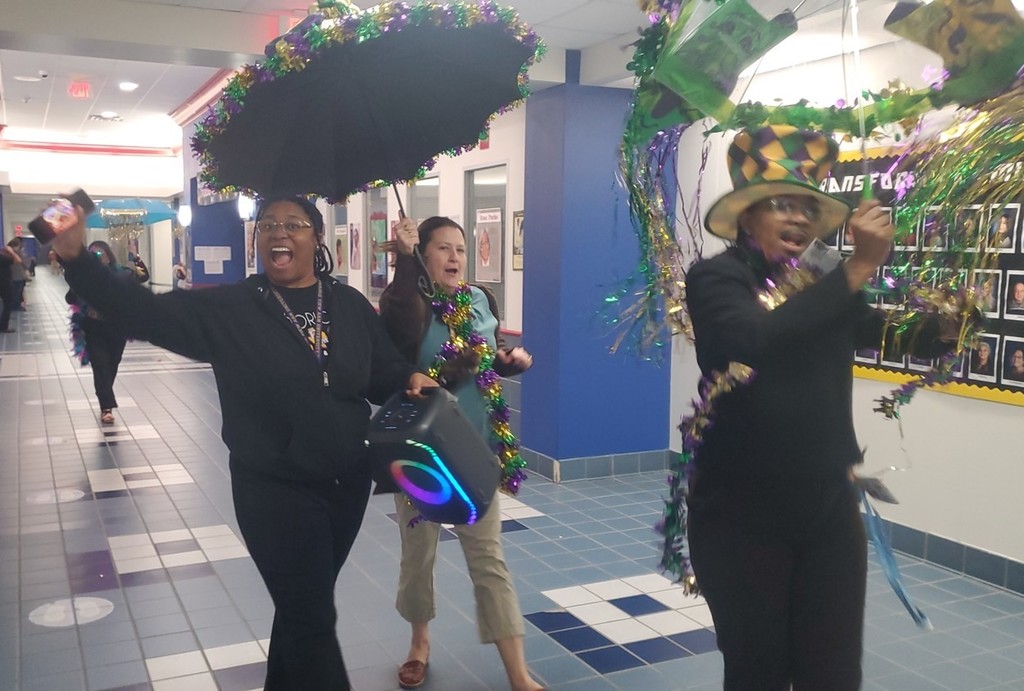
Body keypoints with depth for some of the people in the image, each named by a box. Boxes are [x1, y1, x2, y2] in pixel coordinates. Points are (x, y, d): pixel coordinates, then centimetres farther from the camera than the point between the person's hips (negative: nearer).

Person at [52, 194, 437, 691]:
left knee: (303, 609, 22)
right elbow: (143, 311, -13)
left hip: (348, 484, 4)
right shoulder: (228, 310, -7)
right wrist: (76, 258, -24)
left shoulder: (349, 305, 1)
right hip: (274, 491, -3)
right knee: (312, 619, 1)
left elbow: (384, 372, 5)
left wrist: (411, 379, -16)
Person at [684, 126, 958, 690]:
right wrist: (858, 269, -28)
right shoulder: (715, 278, -10)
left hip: (829, 513, 5)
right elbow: (755, 341, -30)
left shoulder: (825, 289, 6)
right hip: (740, 518, -4)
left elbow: (925, 341, 6)